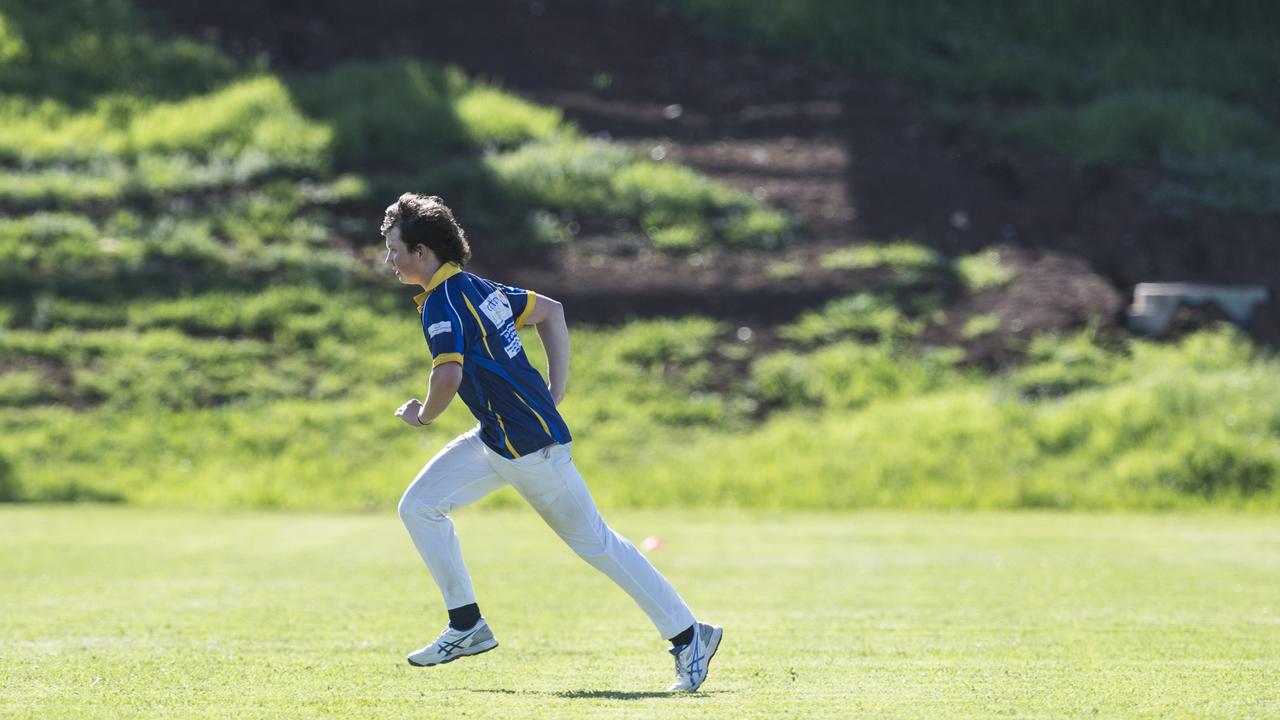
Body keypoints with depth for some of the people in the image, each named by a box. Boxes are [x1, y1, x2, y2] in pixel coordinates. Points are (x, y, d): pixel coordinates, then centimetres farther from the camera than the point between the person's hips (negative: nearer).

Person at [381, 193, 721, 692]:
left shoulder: (442, 302, -17)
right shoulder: (478, 289, 12)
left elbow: (448, 376, -31)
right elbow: (551, 311, 21)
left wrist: (423, 415, -10)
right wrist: (553, 396, 17)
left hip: (530, 445, -10)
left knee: (593, 540, 0)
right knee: (419, 506, 7)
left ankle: (688, 636, 7)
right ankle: (467, 626, 11)